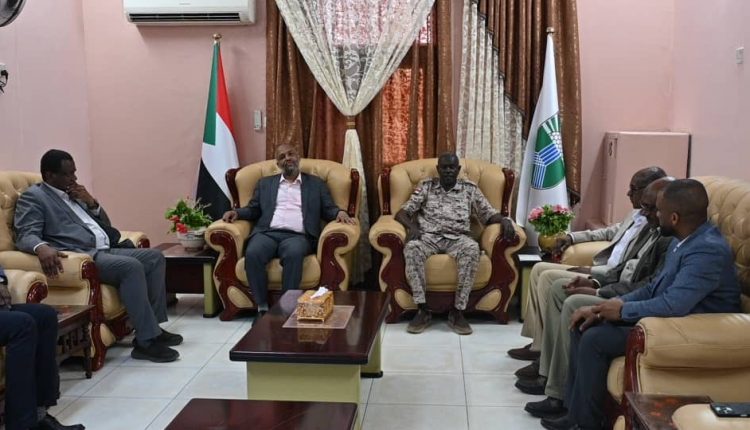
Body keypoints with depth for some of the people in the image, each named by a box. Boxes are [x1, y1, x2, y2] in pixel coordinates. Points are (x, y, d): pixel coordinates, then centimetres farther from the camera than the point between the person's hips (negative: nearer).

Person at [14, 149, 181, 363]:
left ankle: (153, 326, 0)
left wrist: (92, 202, 6)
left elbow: (104, 225, 25)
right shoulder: (33, 197, 0)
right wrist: (42, 247, -38)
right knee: (131, 266, -30)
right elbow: (26, 235, -15)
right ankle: (146, 341, -27)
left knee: (155, 257, 0)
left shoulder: (74, 194, 25)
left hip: (105, 250, 9)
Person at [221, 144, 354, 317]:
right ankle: (262, 308, -21)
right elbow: (253, 210, 21)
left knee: (294, 254, -37)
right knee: (252, 254, -32)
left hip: (297, 236, -1)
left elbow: (328, 210, 14)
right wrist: (236, 212, 0)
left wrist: (340, 212, -9)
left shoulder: (316, 184, 20)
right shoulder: (265, 183, 25)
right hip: (267, 233, 2)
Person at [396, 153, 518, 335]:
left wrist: (505, 220, -13)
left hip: (457, 238, 0)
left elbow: (489, 214, 11)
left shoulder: (470, 189, 14)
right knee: (411, 248, -36)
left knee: (472, 249, -36)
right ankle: (422, 310, -30)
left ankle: (457, 311, -29)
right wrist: (411, 226, -17)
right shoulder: (425, 187, 12)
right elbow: (402, 213, 6)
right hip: (428, 236, 0)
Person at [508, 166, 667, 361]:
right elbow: (611, 231, 29)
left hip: (613, 282, -10)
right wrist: (572, 237, 21)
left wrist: (591, 271, -18)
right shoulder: (637, 214, 12)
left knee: (548, 277, -15)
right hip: (600, 271, 10)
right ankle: (539, 341, 6)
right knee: (539, 269, 5)